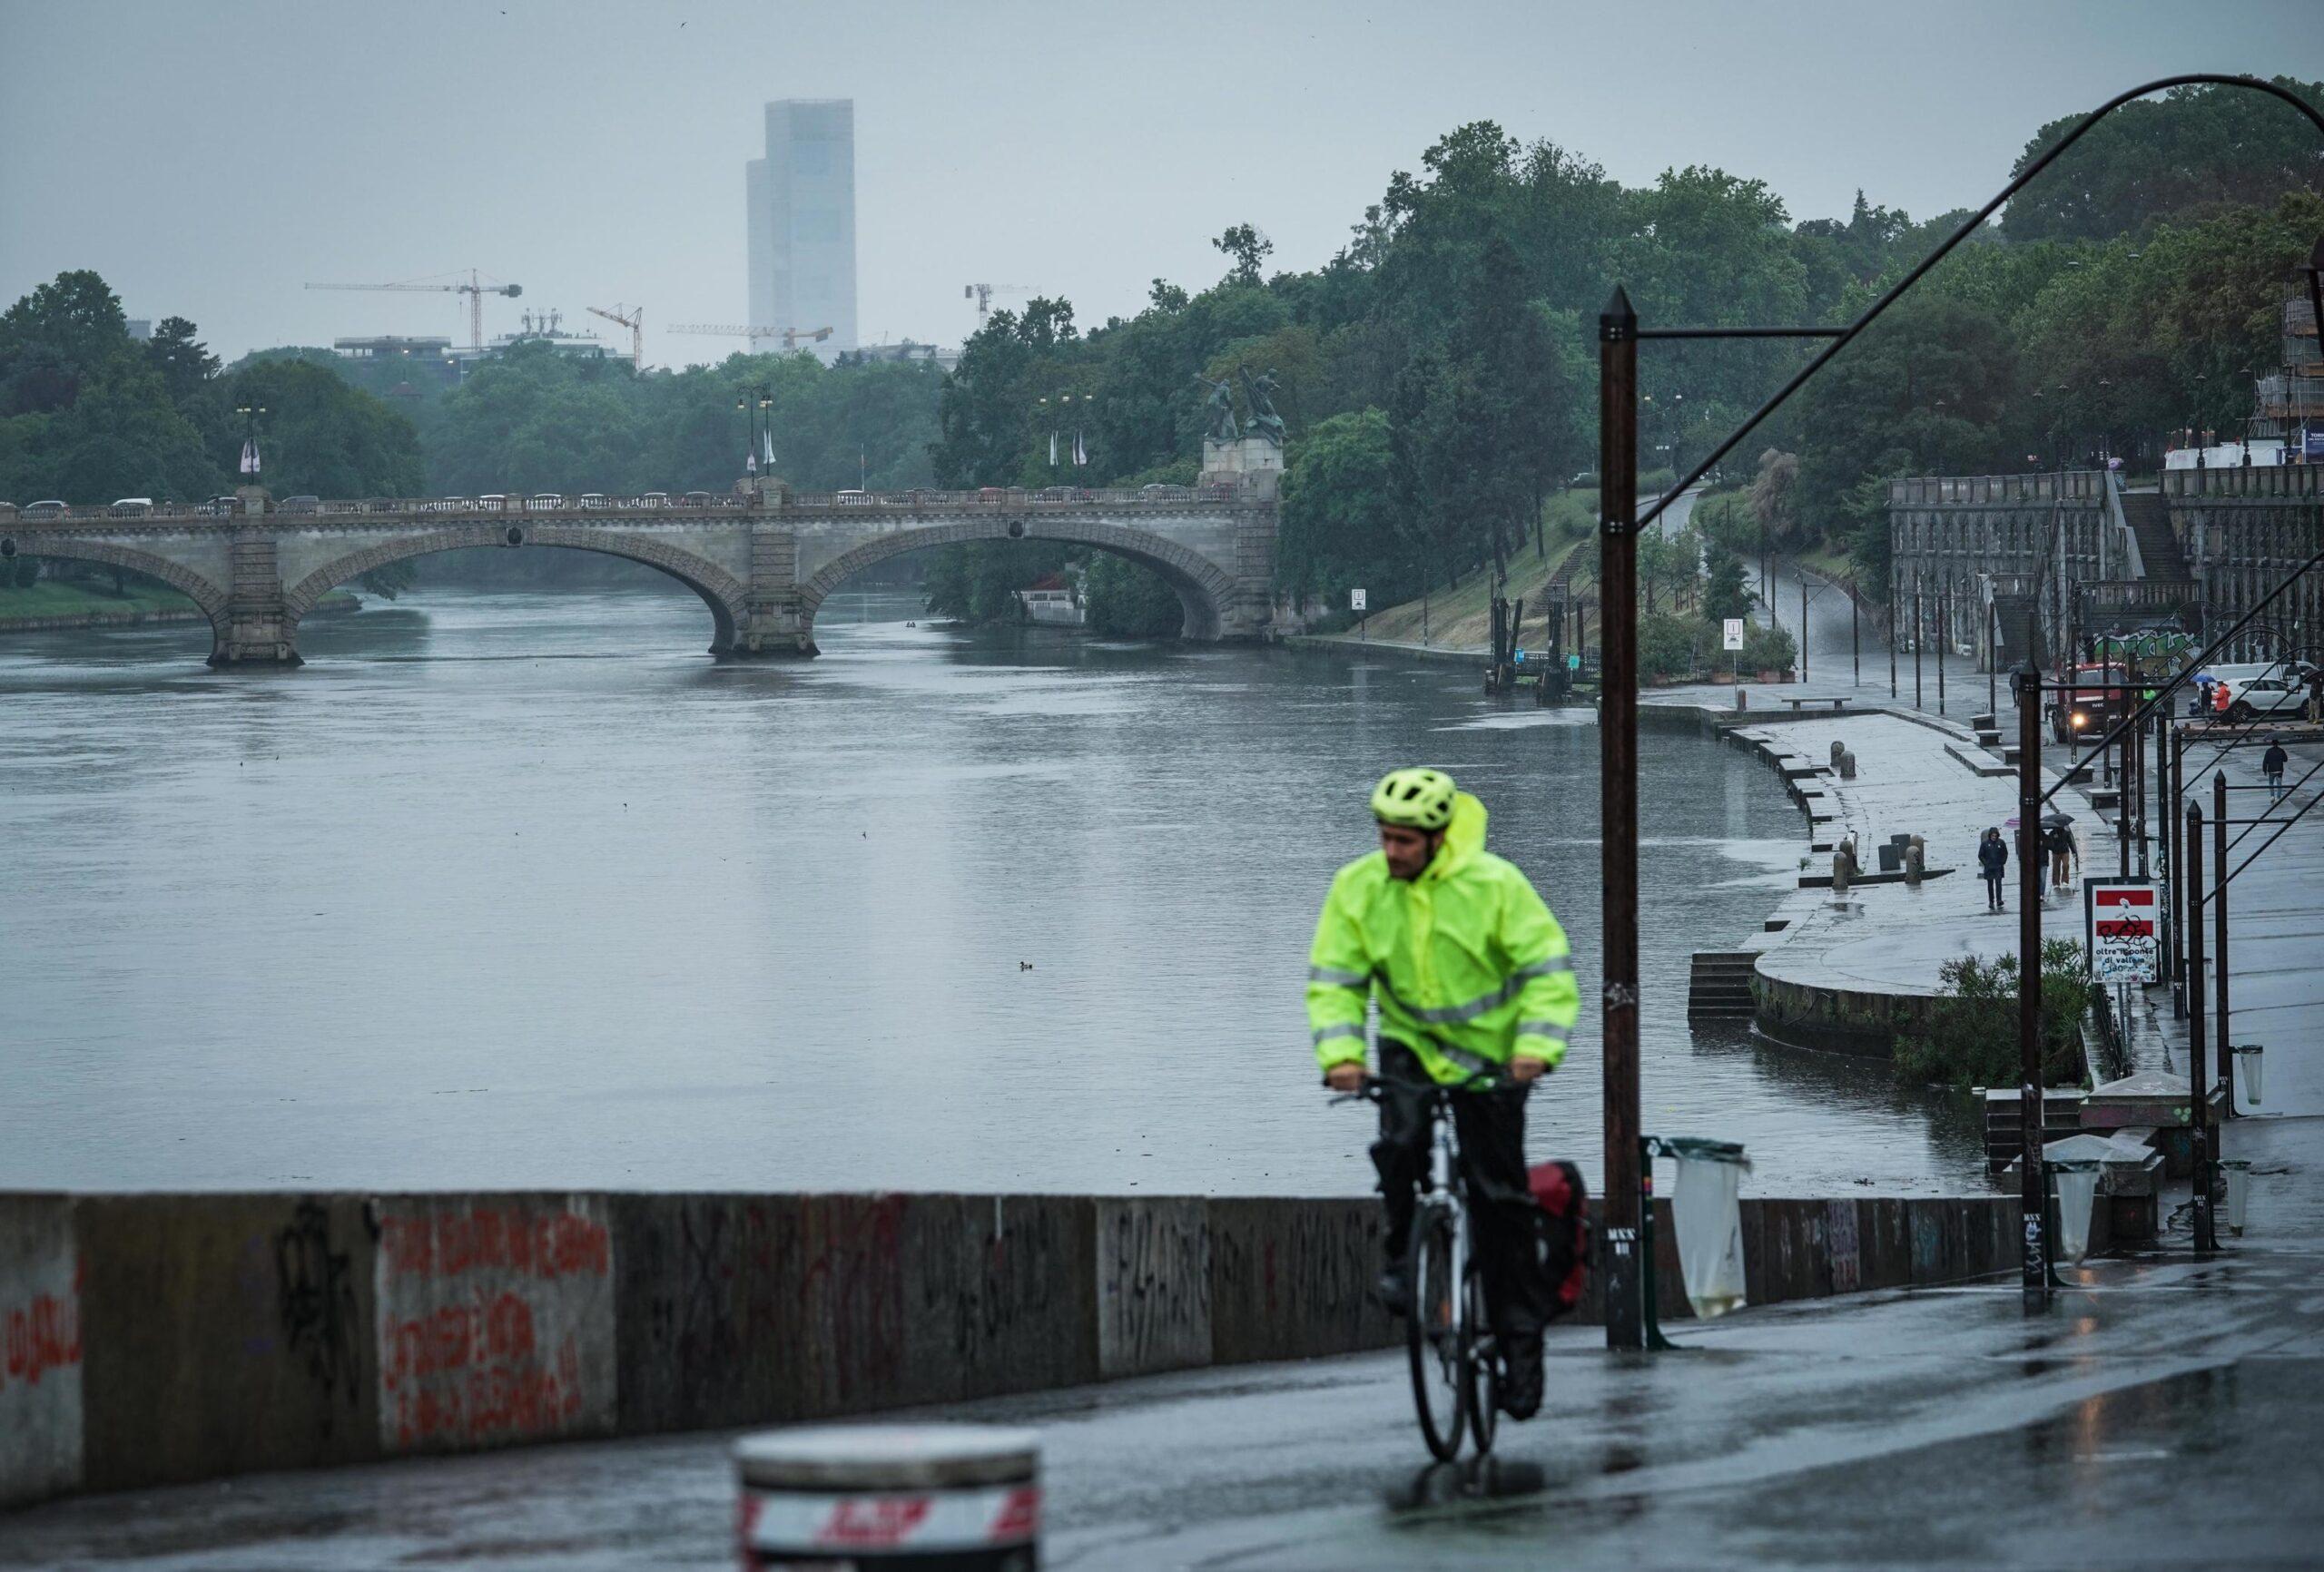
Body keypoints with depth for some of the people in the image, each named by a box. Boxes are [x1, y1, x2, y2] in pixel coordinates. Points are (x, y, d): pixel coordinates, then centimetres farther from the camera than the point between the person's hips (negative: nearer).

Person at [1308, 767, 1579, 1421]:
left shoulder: (1494, 883, -17)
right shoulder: (1357, 888, -10)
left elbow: (1548, 969, -16)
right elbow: (1334, 978, -7)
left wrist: (1537, 1044, -30)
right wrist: (1340, 1051, -23)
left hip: (1489, 1050, -2)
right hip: (1409, 1042, 2)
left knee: (1499, 1197, -2)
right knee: (1400, 1142, -28)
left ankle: (1520, 1335, 8)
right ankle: (1404, 1255, -3)